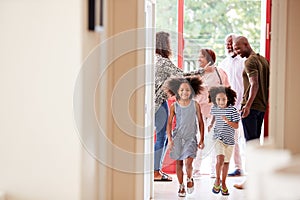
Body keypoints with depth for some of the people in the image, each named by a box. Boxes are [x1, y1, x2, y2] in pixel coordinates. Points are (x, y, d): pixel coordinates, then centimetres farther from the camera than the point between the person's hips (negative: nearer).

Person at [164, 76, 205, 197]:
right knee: (179, 163, 6)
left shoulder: (195, 105, -2)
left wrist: (202, 140, 3)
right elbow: (169, 123, 4)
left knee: (188, 162, -15)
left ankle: (189, 179, 14)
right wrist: (169, 139, -3)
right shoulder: (174, 106, -1)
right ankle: (181, 186, 21)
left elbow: (200, 122, 4)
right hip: (178, 137, 1)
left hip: (191, 137, -1)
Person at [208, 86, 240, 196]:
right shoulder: (215, 108, -3)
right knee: (220, 159, -20)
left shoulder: (233, 110, -12)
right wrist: (211, 124, 4)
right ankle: (217, 180, 1)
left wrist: (227, 121, -28)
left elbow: (236, 126, -12)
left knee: (226, 162, 13)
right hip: (218, 137, 0)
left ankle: (223, 183, 28)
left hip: (229, 138, 0)